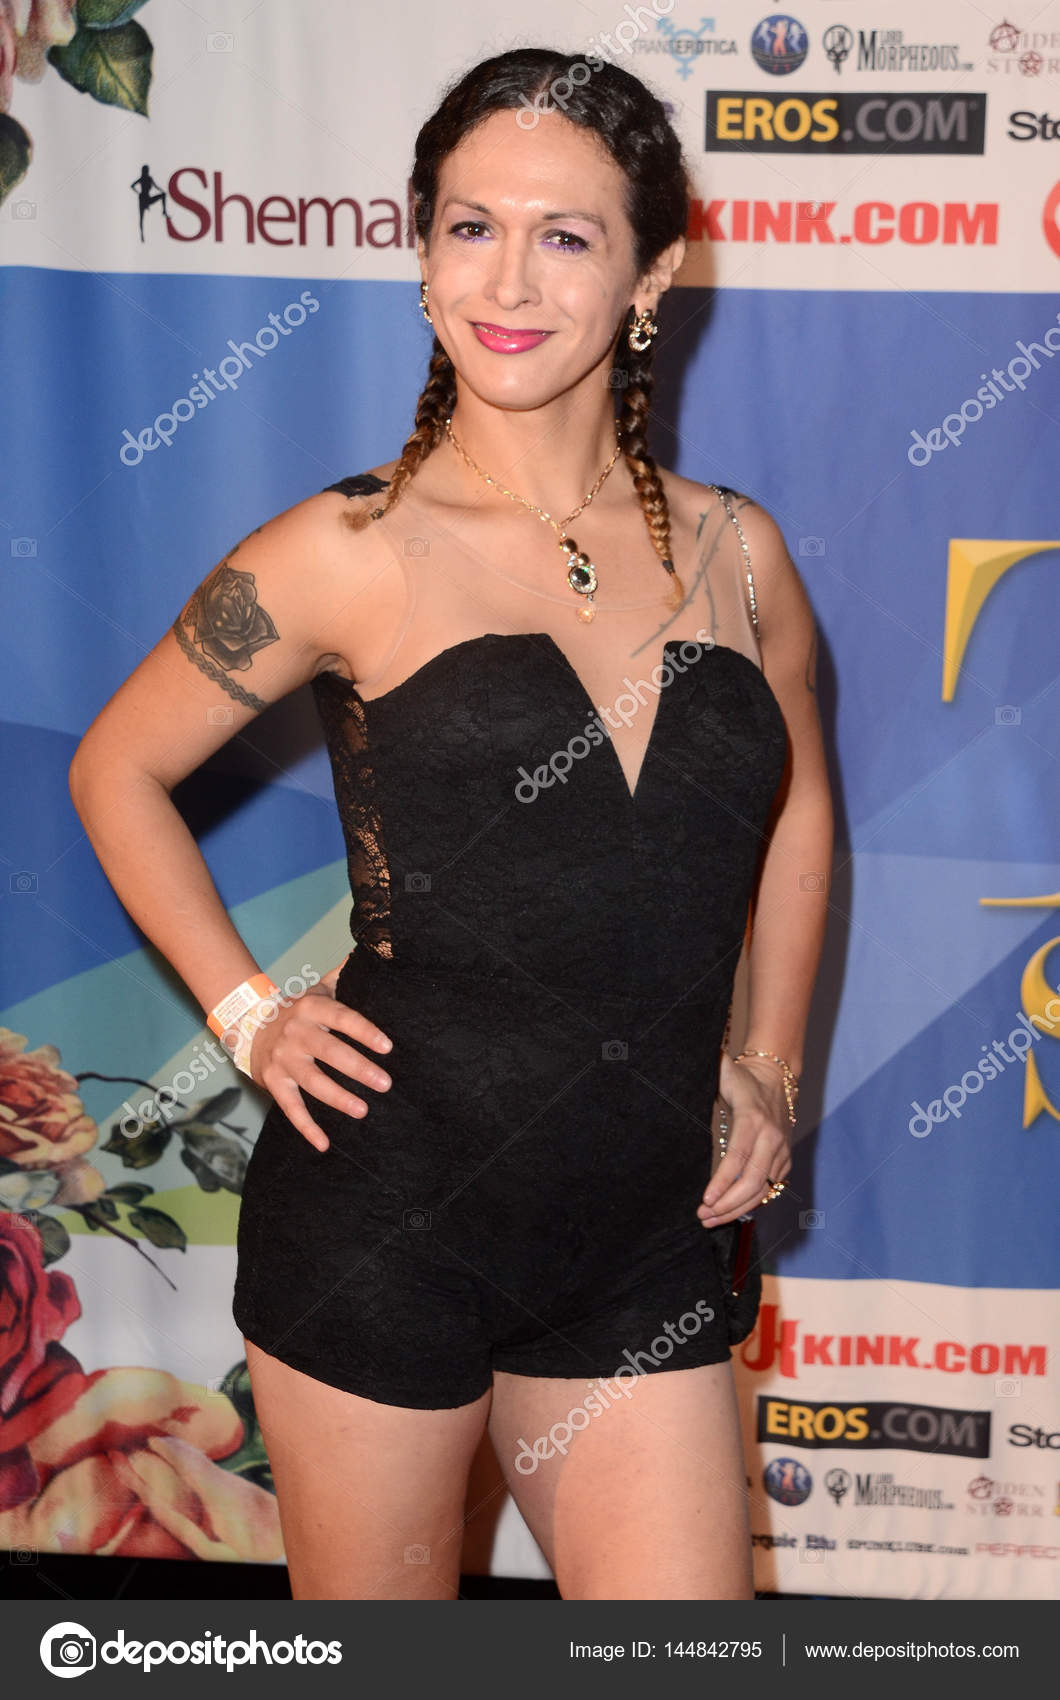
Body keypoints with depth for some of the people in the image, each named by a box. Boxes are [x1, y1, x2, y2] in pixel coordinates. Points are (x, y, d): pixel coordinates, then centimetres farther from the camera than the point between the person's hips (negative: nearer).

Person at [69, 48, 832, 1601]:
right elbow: (118, 770, 6)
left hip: (644, 1239, 3)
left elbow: (798, 807, 22)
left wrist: (769, 1063, 14)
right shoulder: (354, 553, -6)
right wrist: (249, 1013, -2)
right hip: (389, 1221, -3)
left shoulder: (735, 552, 4)